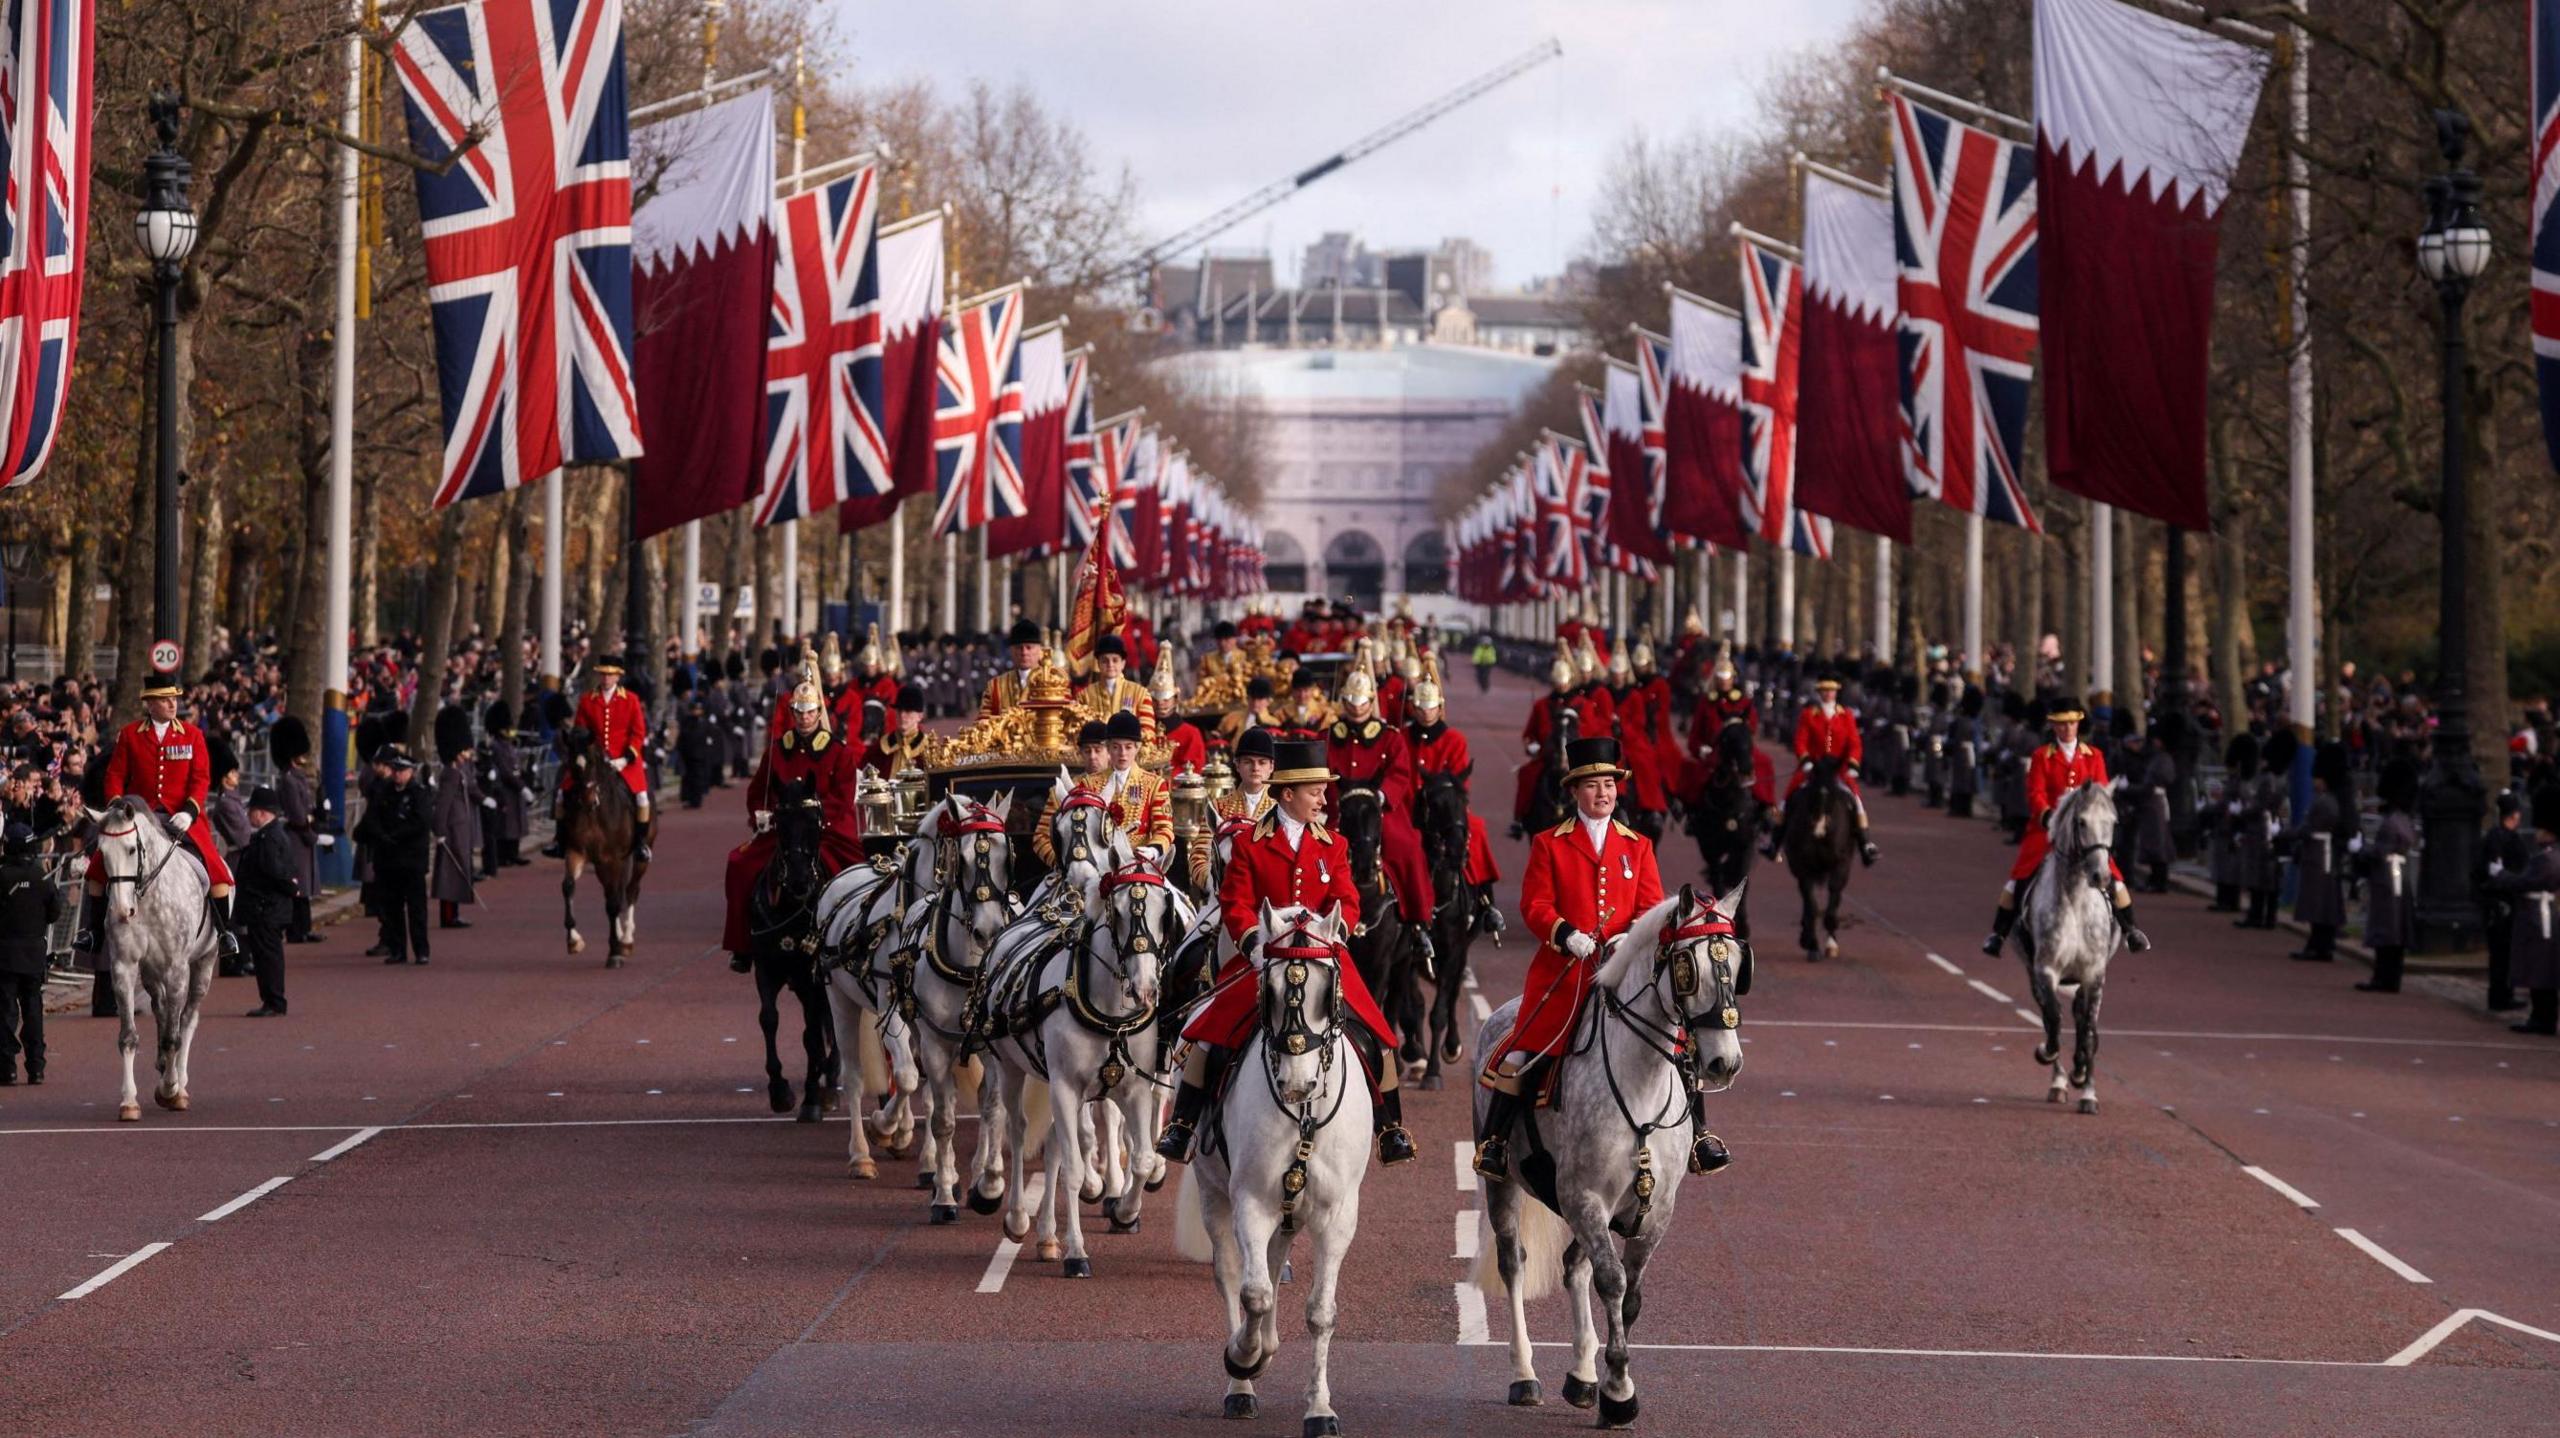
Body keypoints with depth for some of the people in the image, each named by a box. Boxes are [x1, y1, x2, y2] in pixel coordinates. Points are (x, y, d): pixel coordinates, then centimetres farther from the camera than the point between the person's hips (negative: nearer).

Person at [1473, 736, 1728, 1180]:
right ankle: (1493, 1139, 2)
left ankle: (1698, 1135, 5)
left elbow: (1651, 906, 6)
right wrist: (1566, 934, -19)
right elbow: (1534, 904, -1)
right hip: (1564, 970, -2)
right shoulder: (1549, 844, 5)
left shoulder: (1636, 846, 13)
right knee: (1523, 1052, -10)